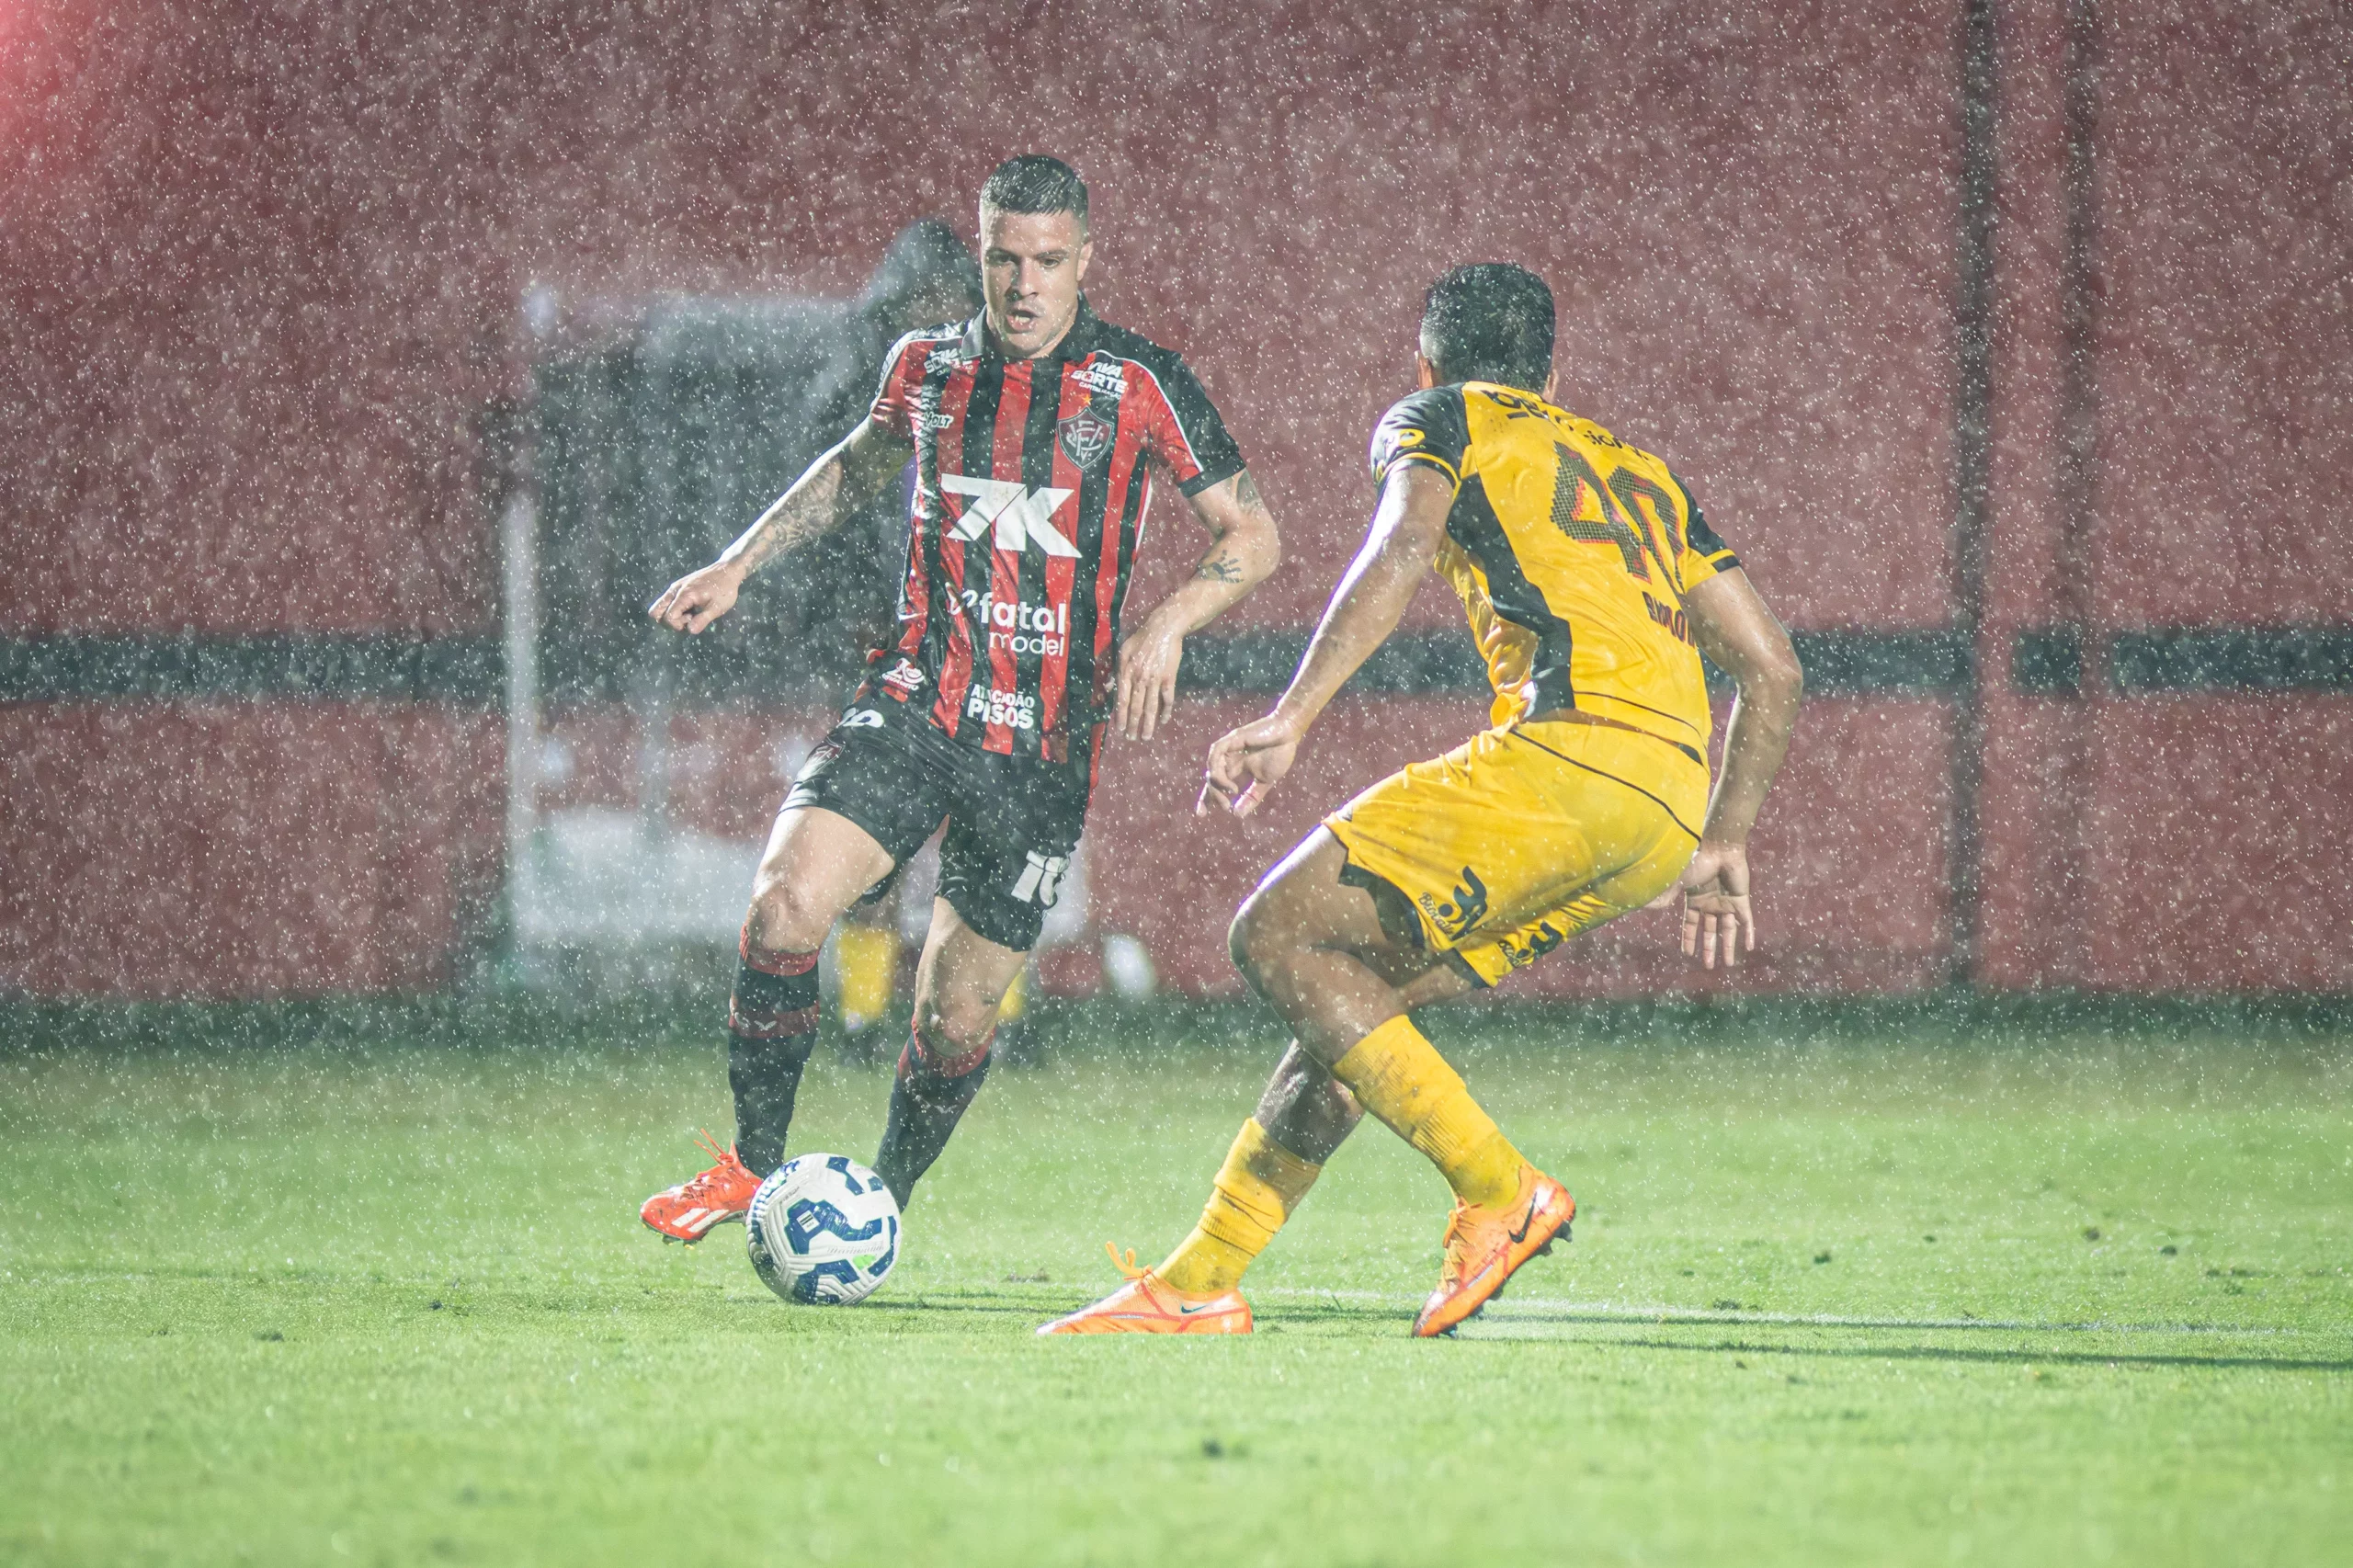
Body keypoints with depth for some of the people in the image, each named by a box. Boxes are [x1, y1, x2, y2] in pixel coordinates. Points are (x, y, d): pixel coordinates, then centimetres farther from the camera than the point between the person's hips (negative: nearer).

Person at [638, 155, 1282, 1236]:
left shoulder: (1140, 386, -5)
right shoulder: (926, 366, 6)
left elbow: (1251, 535, 0)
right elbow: (861, 463, 27)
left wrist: (1167, 624, -18)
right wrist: (738, 566, 20)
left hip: (1045, 742, -2)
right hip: (914, 702, 2)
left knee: (959, 1018, 2)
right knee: (786, 904, -22)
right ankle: (752, 1164, -5)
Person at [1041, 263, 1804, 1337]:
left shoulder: (1444, 419, 15)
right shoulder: (1638, 470, 34)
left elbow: (1403, 547, -8)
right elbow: (1772, 668, 27)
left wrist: (1291, 717, -16)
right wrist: (1723, 845, 32)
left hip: (1569, 746, -8)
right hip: (1669, 810, 8)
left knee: (1280, 937, -5)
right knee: (1359, 985, 13)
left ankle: (1500, 1193, -12)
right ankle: (1198, 1282, 8)